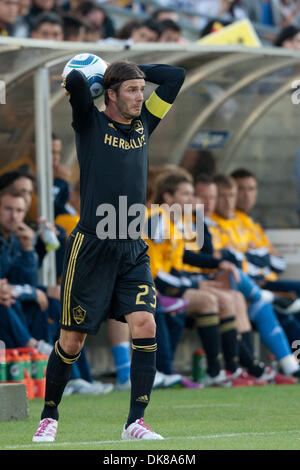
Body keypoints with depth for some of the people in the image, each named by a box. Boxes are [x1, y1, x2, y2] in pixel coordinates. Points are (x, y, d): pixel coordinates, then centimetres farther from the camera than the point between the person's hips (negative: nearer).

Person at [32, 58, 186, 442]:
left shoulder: (143, 123, 12)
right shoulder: (91, 123, -2)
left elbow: (176, 76, 15)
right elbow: (74, 81, -20)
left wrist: (130, 69, 12)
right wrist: (79, 78, 1)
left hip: (133, 249, 4)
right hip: (91, 248, -4)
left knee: (145, 325, -13)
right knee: (72, 340, 2)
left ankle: (135, 422, -9)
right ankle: (49, 416, 20)